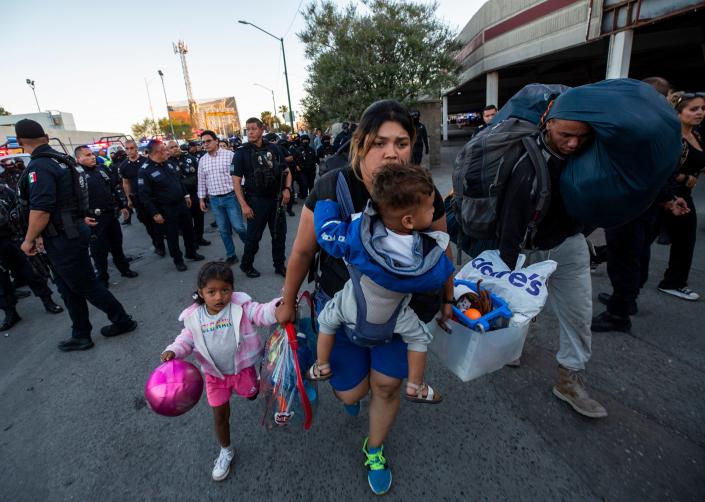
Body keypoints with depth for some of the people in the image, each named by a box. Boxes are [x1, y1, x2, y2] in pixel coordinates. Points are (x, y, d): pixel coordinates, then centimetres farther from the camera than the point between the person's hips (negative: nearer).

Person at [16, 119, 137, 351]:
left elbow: (40, 209, -26)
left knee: (86, 285, 4)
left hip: (63, 239, -9)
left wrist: (28, 240, -12)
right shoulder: (59, 159, 10)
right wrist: (42, 235, 18)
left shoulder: (39, 166, -19)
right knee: (69, 289, 16)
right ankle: (80, 336, 26)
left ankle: (122, 321, 18)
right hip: (67, 233, 9)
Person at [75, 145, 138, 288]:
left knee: (117, 244, 18)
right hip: (95, 219, -6)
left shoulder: (103, 169, 10)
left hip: (112, 214, 6)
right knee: (99, 249, 4)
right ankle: (102, 278, 18)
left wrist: (123, 206, 13)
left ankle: (124, 269, 34)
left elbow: (117, 187, 16)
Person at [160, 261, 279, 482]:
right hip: (215, 375, 2)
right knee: (220, 415, 14)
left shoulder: (241, 307, -22)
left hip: (242, 368, -2)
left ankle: (254, 383, 63)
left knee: (251, 395, 26)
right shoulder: (193, 317, -12)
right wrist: (173, 351, -19)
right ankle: (226, 451, 40)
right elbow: (187, 339, 1)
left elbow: (263, 314, -33)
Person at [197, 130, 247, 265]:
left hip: (231, 196, -4)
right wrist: (201, 199, 13)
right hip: (214, 200, 4)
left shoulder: (229, 155, -4)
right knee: (223, 230, 9)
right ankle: (231, 255, 21)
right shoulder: (202, 160, 8)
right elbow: (201, 181, 14)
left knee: (238, 226, -4)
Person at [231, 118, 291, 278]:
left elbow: (286, 171, 11)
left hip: (276, 199, 3)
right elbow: (236, 181, -6)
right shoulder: (241, 153, -4)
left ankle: (279, 265, 27)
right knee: (253, 236, 7)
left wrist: (287, 189, -6)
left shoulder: (274, 149, 3)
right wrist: (244, 205, -12)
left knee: (279, 234, 10)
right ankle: (246, 265, 28)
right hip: (256, 201, -3)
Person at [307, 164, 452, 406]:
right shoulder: (432, 257, -30)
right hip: (392, 318, 0)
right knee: (420, 336, 26)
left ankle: (321, 367, 47)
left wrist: (326, 200, -7)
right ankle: (415, 387, 37)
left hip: (350, 307, 1)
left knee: (326, 319, 30)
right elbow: (441, 276, -9)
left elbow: (326, 230, -23)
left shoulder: (358, 235, -36)